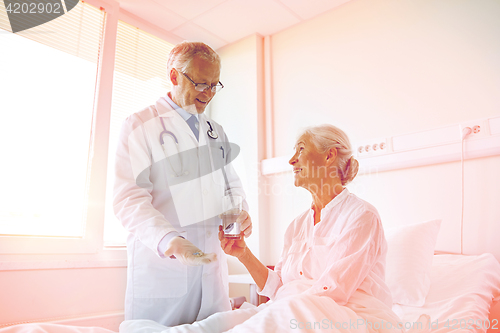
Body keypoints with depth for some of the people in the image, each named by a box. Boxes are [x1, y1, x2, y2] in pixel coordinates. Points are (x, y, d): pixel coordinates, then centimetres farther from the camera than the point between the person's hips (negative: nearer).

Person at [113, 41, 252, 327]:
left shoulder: (215, 131, 16)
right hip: (160, 265, -5)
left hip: (211, 265, 5)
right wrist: (168, 240, -29)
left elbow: (231, 183, 20)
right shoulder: (140, 126, -3)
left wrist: (240, 212, -2)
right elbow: (129, 199, -13)